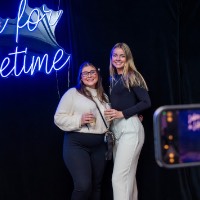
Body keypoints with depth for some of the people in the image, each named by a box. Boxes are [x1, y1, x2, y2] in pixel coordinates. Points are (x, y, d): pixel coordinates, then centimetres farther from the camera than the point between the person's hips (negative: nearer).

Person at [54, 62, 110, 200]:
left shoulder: (104, 97, 16)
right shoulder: (73, 93, -2)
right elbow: (59, 118, -6)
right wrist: (79, 120, -20)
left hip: (99, 146, 6)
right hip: (77, 144, -6)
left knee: (96, 186, 11)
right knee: (83, 186, -17)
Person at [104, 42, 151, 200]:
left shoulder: (132, 76, -6)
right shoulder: (113, 78, 16)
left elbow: (146, 102, -13)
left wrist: (122, 113, -16)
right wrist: (111, 114, -2)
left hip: (130, 128, -8)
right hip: (116, 128, 8)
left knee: (119, 178, -13)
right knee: (128, 176, 13)